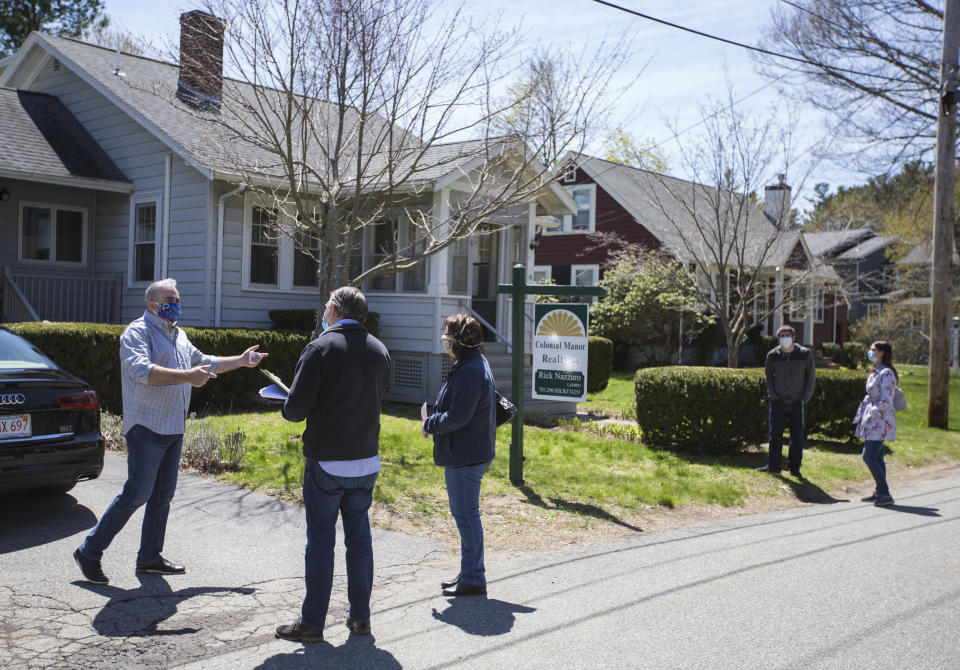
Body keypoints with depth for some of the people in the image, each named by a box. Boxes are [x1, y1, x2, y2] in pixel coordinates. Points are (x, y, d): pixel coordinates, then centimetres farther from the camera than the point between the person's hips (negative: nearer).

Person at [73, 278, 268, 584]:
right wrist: (186, 377, -34)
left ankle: (149, 557, 21)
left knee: (163, 495, 11)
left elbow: (205, 362, 33)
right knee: (137, 494, -9)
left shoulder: (178, 335, 19)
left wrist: (241, 361, 29)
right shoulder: (137, 332, -9)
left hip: (174, 429, 9)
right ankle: (89, 552, 4)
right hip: (146, 428, -8)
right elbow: (142, 370, -27)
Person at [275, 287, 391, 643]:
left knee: (320, 541, 3)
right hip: (367, 460, 5)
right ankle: (360, 617, 22)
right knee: (359, 538, 14)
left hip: (326, 462, -5)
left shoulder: (321, 348, -13)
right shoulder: (379, 350, 6)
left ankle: (312, 623, 12)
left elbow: (296, 407, -14)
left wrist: (288, 410, 8)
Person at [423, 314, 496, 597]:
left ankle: (473, 579, 7)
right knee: (465, 513, 18)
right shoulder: (477, 363, 13)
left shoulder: (469, 371, -21)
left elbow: (458, 416, -25)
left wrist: (430, 425, -9)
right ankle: (469, 573, 29)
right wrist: (435, 422, 10)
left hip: (465, 456, -11)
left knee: (466, 515, -2)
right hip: (471, 452, 11)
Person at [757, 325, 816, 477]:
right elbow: (768, 375, 13)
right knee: (775, 436, 1)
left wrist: (806, 397, -4)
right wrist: (771, 393, 0)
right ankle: (773, 467, 7)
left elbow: (811, 376, 4)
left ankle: (794, 467, 17)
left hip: (798, 403, -1)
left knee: (797, 437, 5)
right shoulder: (773, 355, 0)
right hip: (778, 402, 1)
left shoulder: (805, 354, -4)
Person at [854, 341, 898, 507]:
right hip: (873, 420, 10)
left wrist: (871, 414, -19)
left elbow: (886, 401, -20)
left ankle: (885, 494, -7)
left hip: (879, 420, -10)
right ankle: (880, 492, 18)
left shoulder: (886, 373, -14)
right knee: (876, 457, 12)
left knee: (869, 457, -11)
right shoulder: (875, 372, 16)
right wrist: (862, 415, 16)